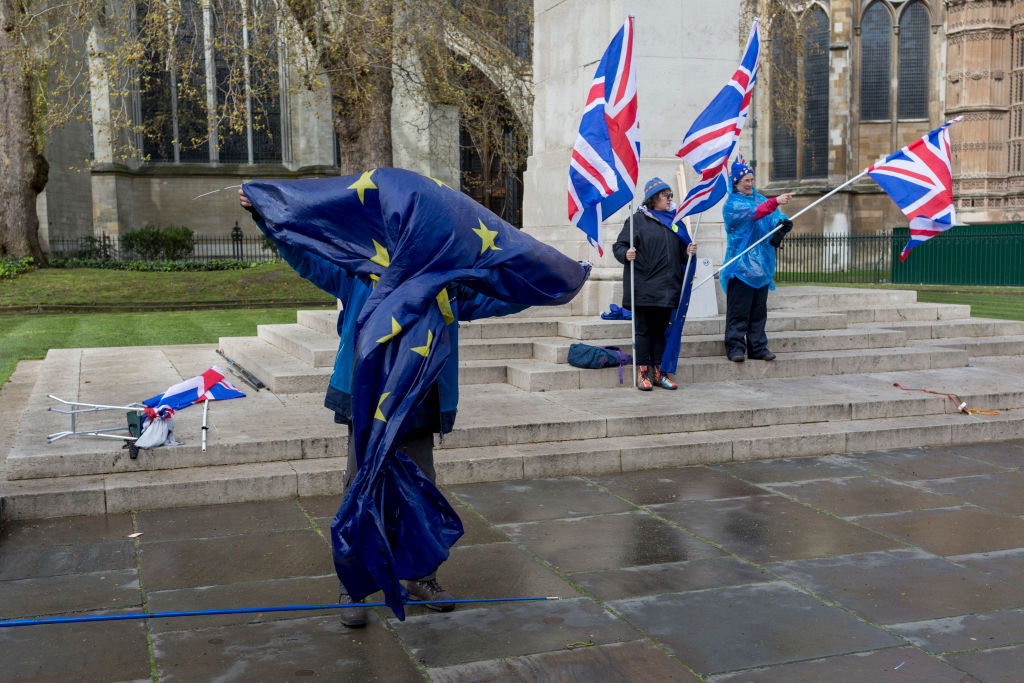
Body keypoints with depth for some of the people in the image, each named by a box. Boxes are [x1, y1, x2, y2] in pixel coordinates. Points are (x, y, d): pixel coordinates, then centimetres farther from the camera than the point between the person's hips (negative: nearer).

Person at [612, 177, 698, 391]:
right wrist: (626, 254, -24)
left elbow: (680, 252, 22)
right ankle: (643, 373, 5)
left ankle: (659, 372, 15)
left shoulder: (674, 221, 16)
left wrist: (688, 252, 1)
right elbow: (618, 245, -4)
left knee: (661, 330, 9)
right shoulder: (638, 219, 0)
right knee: (644, 330, -1)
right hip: (644, 288, -5)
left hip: (667, 288, 5)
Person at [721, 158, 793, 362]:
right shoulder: (732, 204, -5)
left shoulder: (760, 199, 17)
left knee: (759, 311, 10)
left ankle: (757, 348, 16)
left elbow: (775, 218, 7)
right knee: (739, 311, -5)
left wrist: (784, 223, -16)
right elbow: (752, 214, -22)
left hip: (762, 265, 6)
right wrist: (775, 202, -33)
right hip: (741, 266, -6)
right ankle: (735, 347, 1)